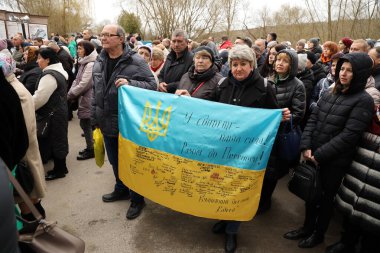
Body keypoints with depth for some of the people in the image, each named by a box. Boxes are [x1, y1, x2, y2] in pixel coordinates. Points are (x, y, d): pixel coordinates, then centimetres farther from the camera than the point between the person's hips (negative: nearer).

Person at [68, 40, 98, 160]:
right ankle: (89, 148, 28)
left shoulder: (91, 64, -18)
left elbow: (84, 84, -21)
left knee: (87, 125, 0)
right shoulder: (83, 63, 14)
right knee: (84, 124, 15)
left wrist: (69, 95, -12)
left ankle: (91, 150, 14)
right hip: (84, 99, 9)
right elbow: (77, 80, 14)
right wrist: (70, 93, 0)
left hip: (88, 100, -9)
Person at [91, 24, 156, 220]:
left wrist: (130, 84, -29)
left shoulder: (135, 61, -13)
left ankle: (137, 198, 26)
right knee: (114, 160, 21)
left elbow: (152, 85, -13)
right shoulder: (99, 62, 7)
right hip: (107, 123, 7)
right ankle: (121, 189, 43)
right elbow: (95, 92, 14)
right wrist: (95, 119, 15)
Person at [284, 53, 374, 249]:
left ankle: (318, 234, 36)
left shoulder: (363, 100, -11)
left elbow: (349, 135, -18)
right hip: (314, 156, 5)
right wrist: (306, 147, -10)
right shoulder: (328, 95, 7)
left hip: (335, 161, -5)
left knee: (326, 198, 13)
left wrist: (319, 154, -18)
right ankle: (307, 227, 39)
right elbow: (312, 121, 4)